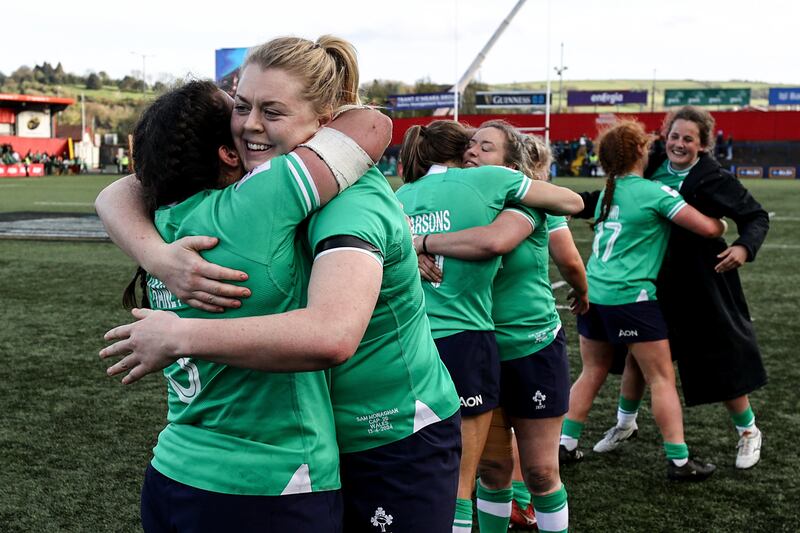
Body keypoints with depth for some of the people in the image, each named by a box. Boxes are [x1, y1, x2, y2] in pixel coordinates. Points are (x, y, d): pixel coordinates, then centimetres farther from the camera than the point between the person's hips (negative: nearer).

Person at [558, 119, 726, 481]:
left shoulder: (607, 192, 12)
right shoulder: (655, 192, -8)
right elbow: (708, 228, -10)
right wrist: (722, 223, 12)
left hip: (592, 293, 7)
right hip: (631, 298, -7)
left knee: (592, 373, 18)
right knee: (662, 378, 2)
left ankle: (566, 444, 20)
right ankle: (679, 461, 6)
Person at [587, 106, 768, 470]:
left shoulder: (714, 179, -13)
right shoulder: (653, 168, 0)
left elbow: (757, 217, -8)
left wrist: (744, 247, -27)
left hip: (701, 284, -5)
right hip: (655, 280, 5)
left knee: (721, 361, 4)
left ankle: (748, 432, 27)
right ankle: (625, 423, 35)